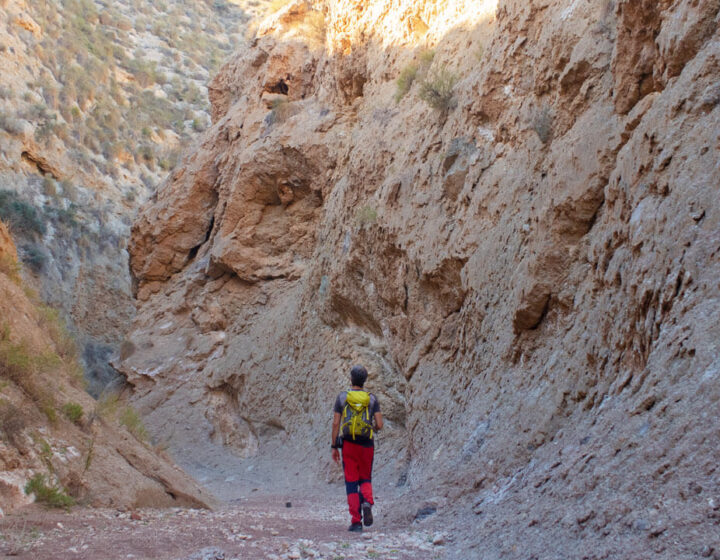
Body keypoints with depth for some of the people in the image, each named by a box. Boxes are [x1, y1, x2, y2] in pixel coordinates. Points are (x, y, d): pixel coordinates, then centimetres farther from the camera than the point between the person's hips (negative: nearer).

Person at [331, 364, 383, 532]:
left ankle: (356, 521, -3)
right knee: (365, 479, 17)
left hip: (348, 444, -1)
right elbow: (379, 425, -3)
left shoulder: (342, 397, 0)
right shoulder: (372, 399, 2)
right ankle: (367, 503, -14)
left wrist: (334, 447, 3)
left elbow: (335, 423, -3)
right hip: (367, 445, 1)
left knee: (351, 483, 3)